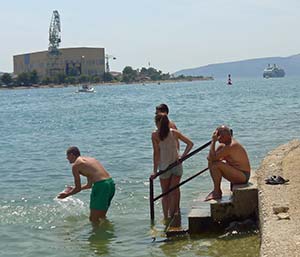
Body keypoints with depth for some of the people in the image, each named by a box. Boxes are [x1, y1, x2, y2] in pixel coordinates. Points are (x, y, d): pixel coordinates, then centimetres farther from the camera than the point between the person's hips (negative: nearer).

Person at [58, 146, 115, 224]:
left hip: (101, 185, -8)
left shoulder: (75, 165, 1)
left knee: (93, 219, 4)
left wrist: (67, 194, 20)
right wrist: (74, 189, 45)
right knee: (101, 216, 25)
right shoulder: (89, 159, 26)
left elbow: (78, 188, 2)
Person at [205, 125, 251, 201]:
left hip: (243, 176, -10)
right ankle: (217, 190, 9)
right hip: (237, 173, 10)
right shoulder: (223, 145, 6)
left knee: (216, 165, -26)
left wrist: (213, 141, -21)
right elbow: (210, 157, 9)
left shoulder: (231, 146, -25)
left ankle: (216, 193, -10)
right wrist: (211, 159, -15)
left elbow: (213, 157, -27)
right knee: (211, 163, 7)